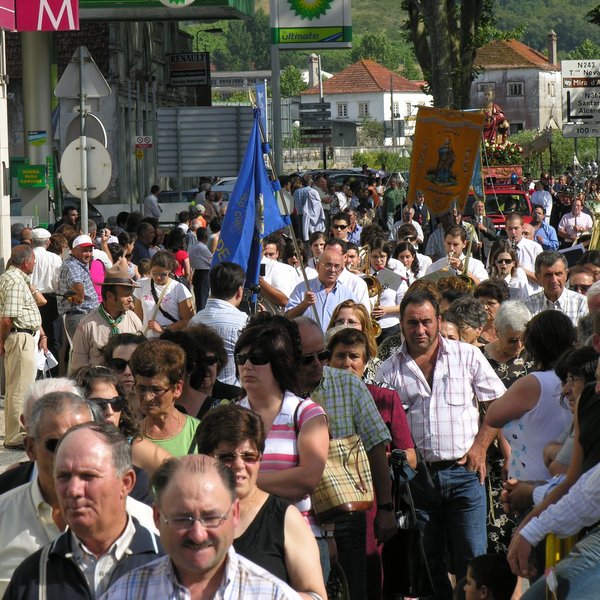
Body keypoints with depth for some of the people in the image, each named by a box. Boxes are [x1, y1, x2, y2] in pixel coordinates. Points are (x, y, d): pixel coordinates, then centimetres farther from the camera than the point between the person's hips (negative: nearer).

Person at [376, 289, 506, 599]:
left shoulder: (467, 356, 3)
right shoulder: (390, 370, 6)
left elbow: (498, 403, 6)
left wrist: (479, 446, -3)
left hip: (463, 472, -2)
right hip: (417, 476, 2)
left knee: (472, 559, -6)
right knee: (426, 562, 9)